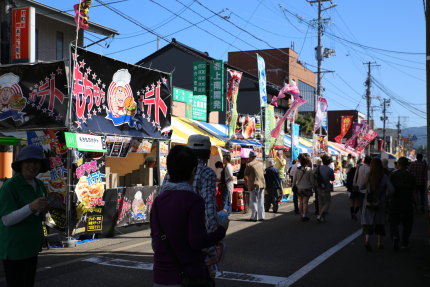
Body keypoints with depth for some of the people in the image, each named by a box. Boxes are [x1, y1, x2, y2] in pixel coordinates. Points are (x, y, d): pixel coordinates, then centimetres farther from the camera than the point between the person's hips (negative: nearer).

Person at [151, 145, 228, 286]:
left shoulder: (157, 201, 3)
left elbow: (155, 243, 6)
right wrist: (221, 230, -2)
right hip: (190, 275, -5)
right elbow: (198, 241, -17)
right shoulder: (194, 201, -14)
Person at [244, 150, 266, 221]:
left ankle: (254, 217, 1)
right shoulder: (261, 164, 9)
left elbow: (246, 175, -4)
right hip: (262, 184, 6)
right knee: (261, 201, 12)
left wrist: (247, 181, 16)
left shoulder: (249, 165, -8)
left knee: (254, 201, 1)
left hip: (254, 185, -6)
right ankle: (261, 216, 15)